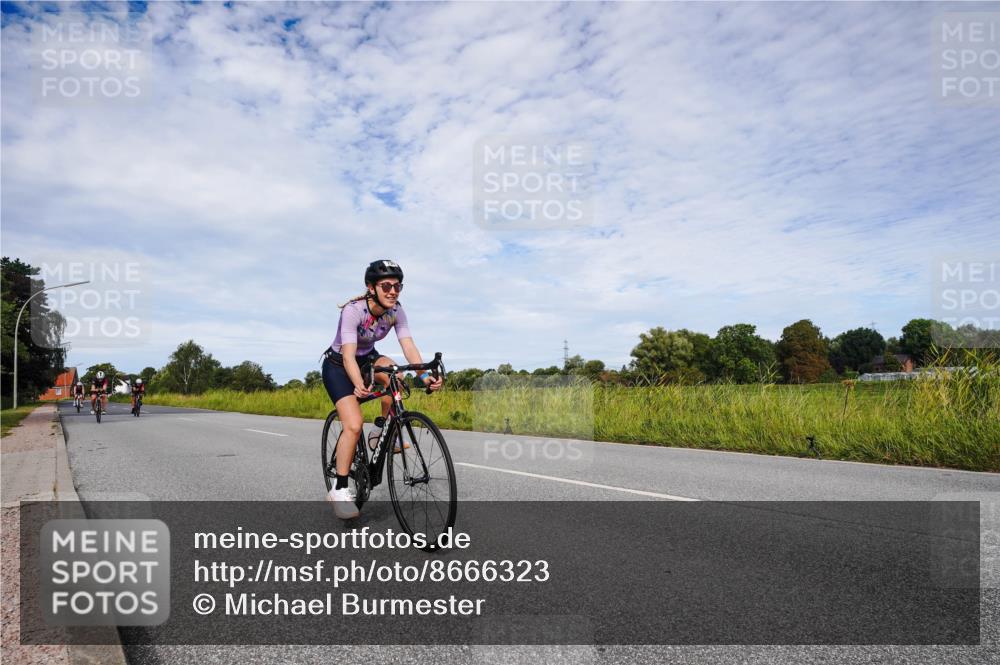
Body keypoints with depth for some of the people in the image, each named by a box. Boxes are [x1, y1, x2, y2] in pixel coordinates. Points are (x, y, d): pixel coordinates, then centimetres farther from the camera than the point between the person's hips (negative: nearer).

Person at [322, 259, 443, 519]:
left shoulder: (396, 310, -15)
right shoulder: (353, 310, -30)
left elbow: (408, 346, -24)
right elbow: (348, 354, -38)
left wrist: (424, 374, -42)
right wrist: (359, 385, -56)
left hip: (367, 358, 5)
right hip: (338, 365, -5)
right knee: (354, 424, -21)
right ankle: (339, 490, -7)